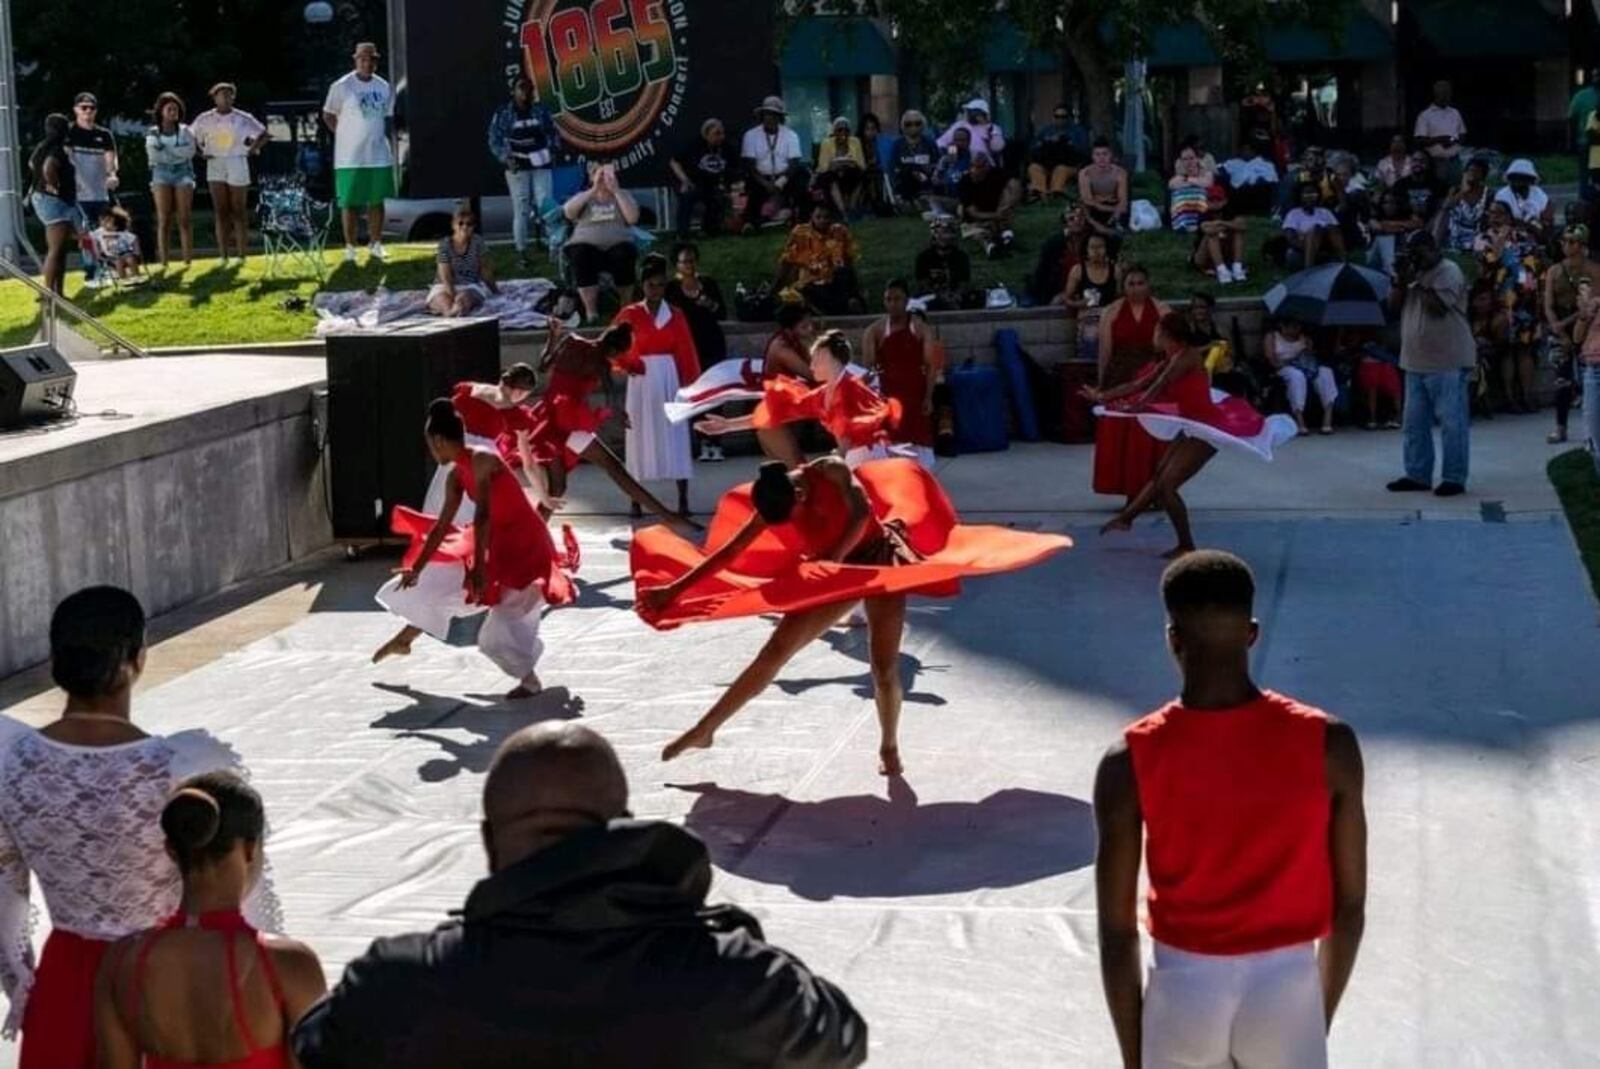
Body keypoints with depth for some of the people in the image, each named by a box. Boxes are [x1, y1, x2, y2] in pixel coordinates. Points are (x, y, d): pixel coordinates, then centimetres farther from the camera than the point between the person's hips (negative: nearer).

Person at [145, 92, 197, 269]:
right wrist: (178, 153, -11)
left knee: (184, 220, -5)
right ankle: (163, 263, -5)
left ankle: (188, 261, -5)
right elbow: (154, 155, -4)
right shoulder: (153, 134, 8)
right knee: (164, 221, -5)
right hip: (162, 174, 0)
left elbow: (190, 151, -8)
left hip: (183, 173, 0)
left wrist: (165, 151, -10)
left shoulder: (185, 131, 8)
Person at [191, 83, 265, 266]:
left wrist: (252, 150, -4)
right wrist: (201, 152, 2)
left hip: (237, 164, -1)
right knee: (221, 212, 0)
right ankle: (223, 256, 2)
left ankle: (242, 256, 5)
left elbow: (263, 134, 7)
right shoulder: (205, 119, 3)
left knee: (238, 211, 1)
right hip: (215, 165, 1)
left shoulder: (243, 118, -1)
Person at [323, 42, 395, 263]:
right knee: (350, 203, -1)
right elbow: (328, 115, 0)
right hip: (350, 157, -5)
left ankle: (375, 245, 18)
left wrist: (382, 135, 7)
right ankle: (350, 248, 6)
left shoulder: (383, 87, 8)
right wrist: (345, 135, -4)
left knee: (377, 201, 8)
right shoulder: (342, 87, -8)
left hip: (379, 155, 5)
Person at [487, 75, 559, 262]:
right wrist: (505, 158, -14)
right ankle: (521, 252, 4)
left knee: (546, 207, -6)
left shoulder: (542, 110, 6)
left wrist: (552, 150, 0)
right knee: (521, 210, -1)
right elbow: (495, 140, -1)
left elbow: (554, 133, 15)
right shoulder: (503, 113, -1)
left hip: (541, 164, 2)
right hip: (517, 167, -2)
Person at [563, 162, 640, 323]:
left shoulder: (623, 195, 16)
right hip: (587, 245, 0)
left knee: (624, 254, -35)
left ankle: (627, 308, -18)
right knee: (580, 253, -35)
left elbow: (633, 218, -3)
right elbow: (568, 212, -6)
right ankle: (590, 310, -30)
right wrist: (593, 190, -7)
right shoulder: (583, 197, 17)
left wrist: (616, 191, -5)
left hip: (617, 245, 0)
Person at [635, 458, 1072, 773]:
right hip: (837, 570, 4)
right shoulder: (774, 503, -11)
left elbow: (861, 513, -32)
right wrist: (675, 588, -5)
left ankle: (889, 746, 13)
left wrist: (831, 560, -29)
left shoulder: (829, 471, -23)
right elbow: (728, 552, -5)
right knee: (777, 649, -1)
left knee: (884, 666, -12)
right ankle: (705, 730, 5)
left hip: (878, 558, -4)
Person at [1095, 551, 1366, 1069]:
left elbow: (1116, 930, -8)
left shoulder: (1130, 763, -13)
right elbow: (1349, 909, -3)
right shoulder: (1327, 744, -11)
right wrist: (1321, 1019, 12)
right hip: (1287, 989, 0)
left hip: (1184, 990, 0)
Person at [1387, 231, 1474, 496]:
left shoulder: (1449, 272, -9)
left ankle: (1454, 478, -3)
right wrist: (1401, 280, -4)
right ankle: (1417, 474, 19)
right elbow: (1394, 303, 10)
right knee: (1414, 423, 11)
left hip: (1446, 364, -9)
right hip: (1416, 362, 9)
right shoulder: (1415, 273, 15)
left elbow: (1437, 306, -21)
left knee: (1452, 422, -5)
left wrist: (1418, 284, -14)